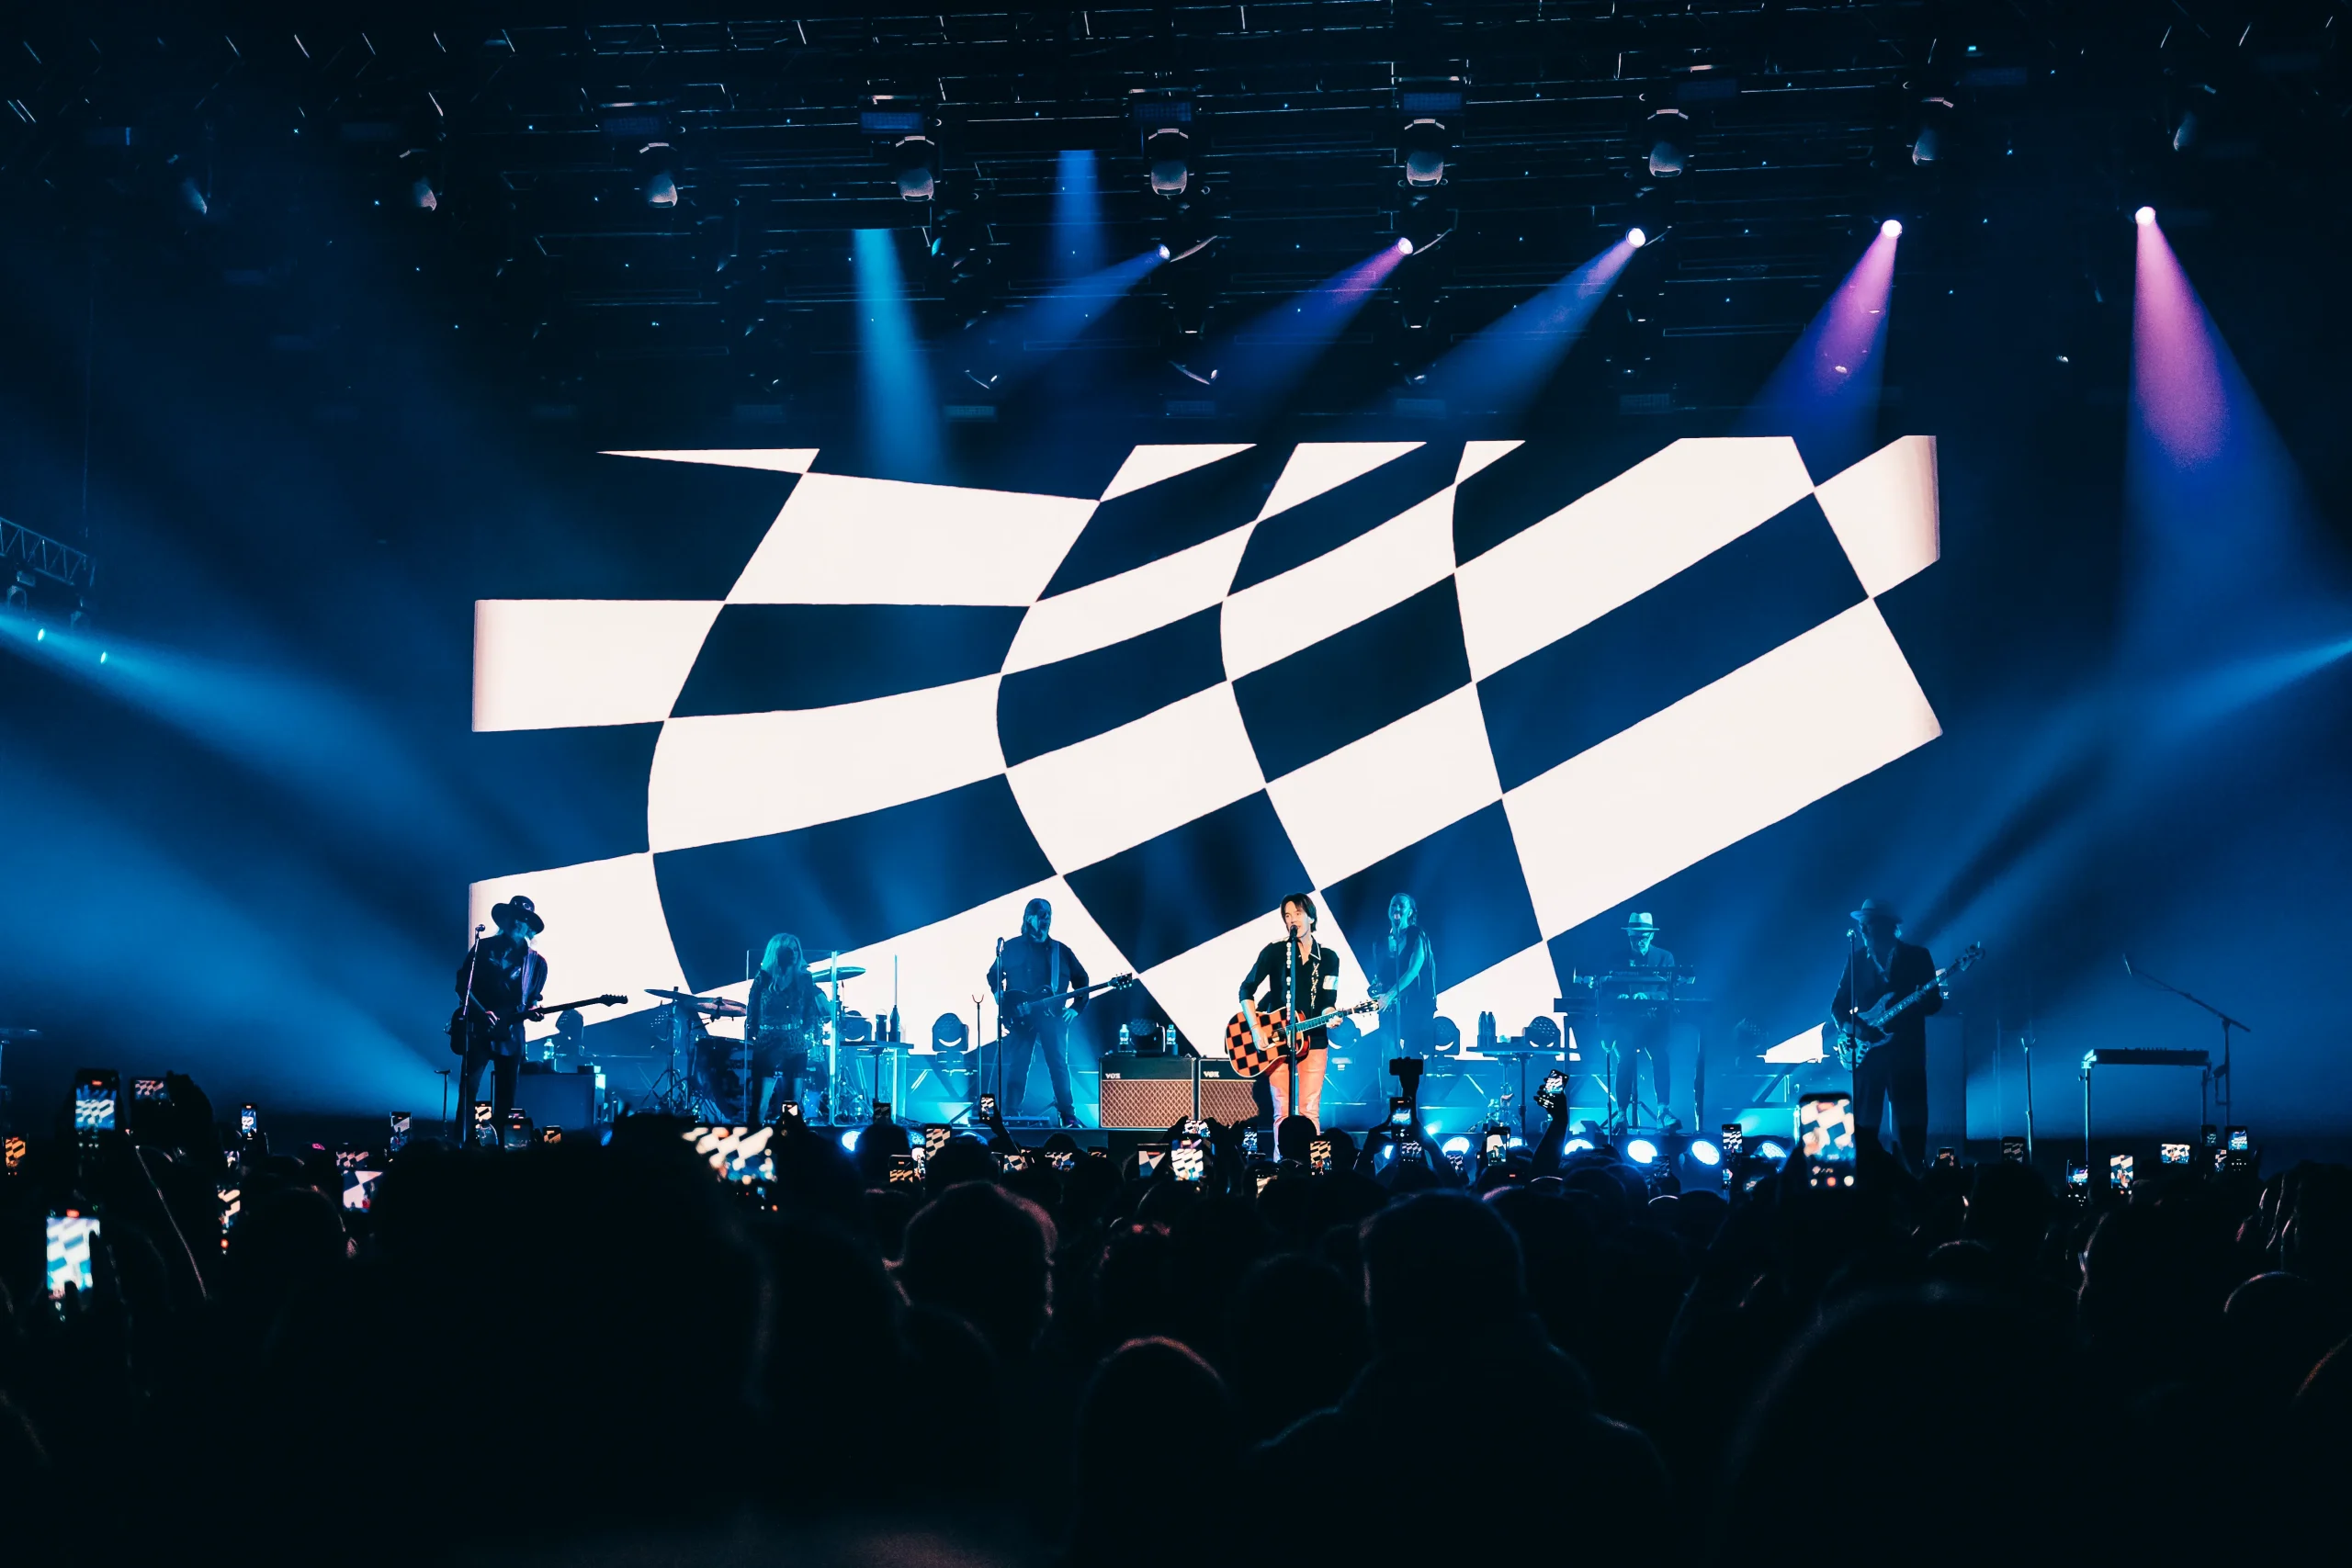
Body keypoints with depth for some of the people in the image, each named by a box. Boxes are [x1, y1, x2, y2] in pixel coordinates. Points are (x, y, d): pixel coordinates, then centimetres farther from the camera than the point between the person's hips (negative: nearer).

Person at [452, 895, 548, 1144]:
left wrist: (532, 1009, -10)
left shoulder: (536, 963, 10)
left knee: (505, 1098, 2)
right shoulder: (484, 948, 4)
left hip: (511, 1036, 2)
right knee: (468, 1090, -11)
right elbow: (462, 984, -1)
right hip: (479, 1030, -2)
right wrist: (482, 1013, -14)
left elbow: (534, 998, 14)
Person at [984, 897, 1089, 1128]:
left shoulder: (1062, 951, 11)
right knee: (1016, 1065, -5)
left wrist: (1076, 1007, 3)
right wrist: (1003, 1003, -1)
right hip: (1020, 1016, -1)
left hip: (1053, 1016, 1)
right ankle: (1010, 1115, -1)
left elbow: (1081, 980, 16)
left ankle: (1068, 1116, -3)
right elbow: (993, 976, 12)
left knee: (1059, 1064, -6)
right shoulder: (1012, 947, 8)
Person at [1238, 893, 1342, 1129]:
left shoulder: (1328, 958, 5)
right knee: (1283, 1112, -2)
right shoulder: (1274, 951, -1)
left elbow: (1328, 1000, 1)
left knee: (1310, 1111, -1)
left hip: (1313, 1039, 1)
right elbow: (1246, 989, -3)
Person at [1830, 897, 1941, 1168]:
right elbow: (1838, 1003, 10)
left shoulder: (1917, 956, 2)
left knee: (1911, 1124, -4)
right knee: (1863, 1124, 1)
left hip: (1906, 1050, -2)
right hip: (1866, 1049, 2)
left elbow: (1934, 1003, -1)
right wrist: (1849, 1026, -10)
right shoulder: (1856, 957, 9)